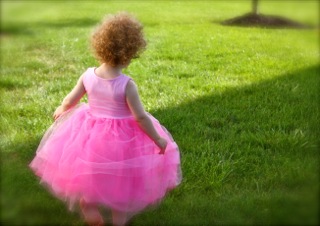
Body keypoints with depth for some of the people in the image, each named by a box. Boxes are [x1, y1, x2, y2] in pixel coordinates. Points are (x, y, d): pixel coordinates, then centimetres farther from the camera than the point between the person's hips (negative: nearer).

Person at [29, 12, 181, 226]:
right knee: (121, 180, 19)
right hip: (122, 138, -3)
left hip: (91, 131, 3)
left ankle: (88, 204, 39)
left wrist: (61, 110, 22)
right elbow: (140, 117, -22)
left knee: (91, 173, 28)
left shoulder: (88, 75, -13)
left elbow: (71, 99, 0)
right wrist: (158, 140, -10)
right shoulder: (127, 84, -26)